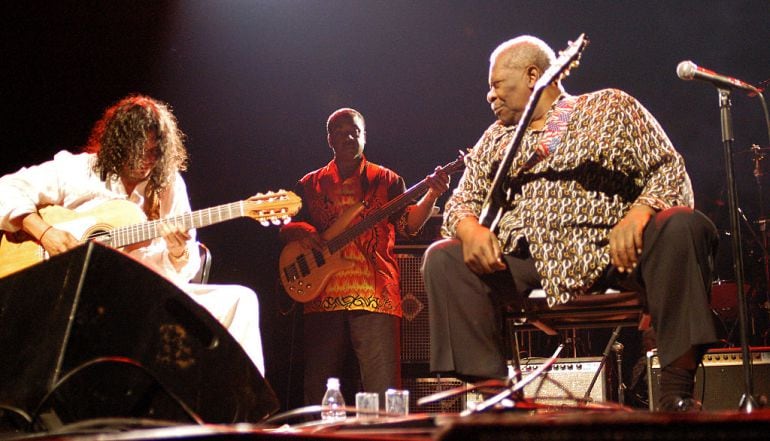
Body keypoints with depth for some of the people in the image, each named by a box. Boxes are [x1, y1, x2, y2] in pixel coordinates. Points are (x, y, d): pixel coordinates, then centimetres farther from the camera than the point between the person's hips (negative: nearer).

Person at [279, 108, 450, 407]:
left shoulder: (386, 180, 10)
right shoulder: (310, 185, 16)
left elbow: (409, 224, -1)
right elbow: (285, 227, 15)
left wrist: (431, 195, -19)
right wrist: (300, 232, -8)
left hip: (375, 294, -2)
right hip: (322, 296, 2)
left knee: (382, 387, -8)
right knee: (318, 386, 5)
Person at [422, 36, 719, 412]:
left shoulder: (611, 108, 13)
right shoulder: (497, 138, 24)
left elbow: (670, 171, 3)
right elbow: (462, 201, 16)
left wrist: (638, 213, -19)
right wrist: (470, 228, -10)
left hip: (609, 252, -3)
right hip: (522, 262, 3)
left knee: (683, 227, -30)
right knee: (443, 259, -18)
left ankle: (677, 391, -31)